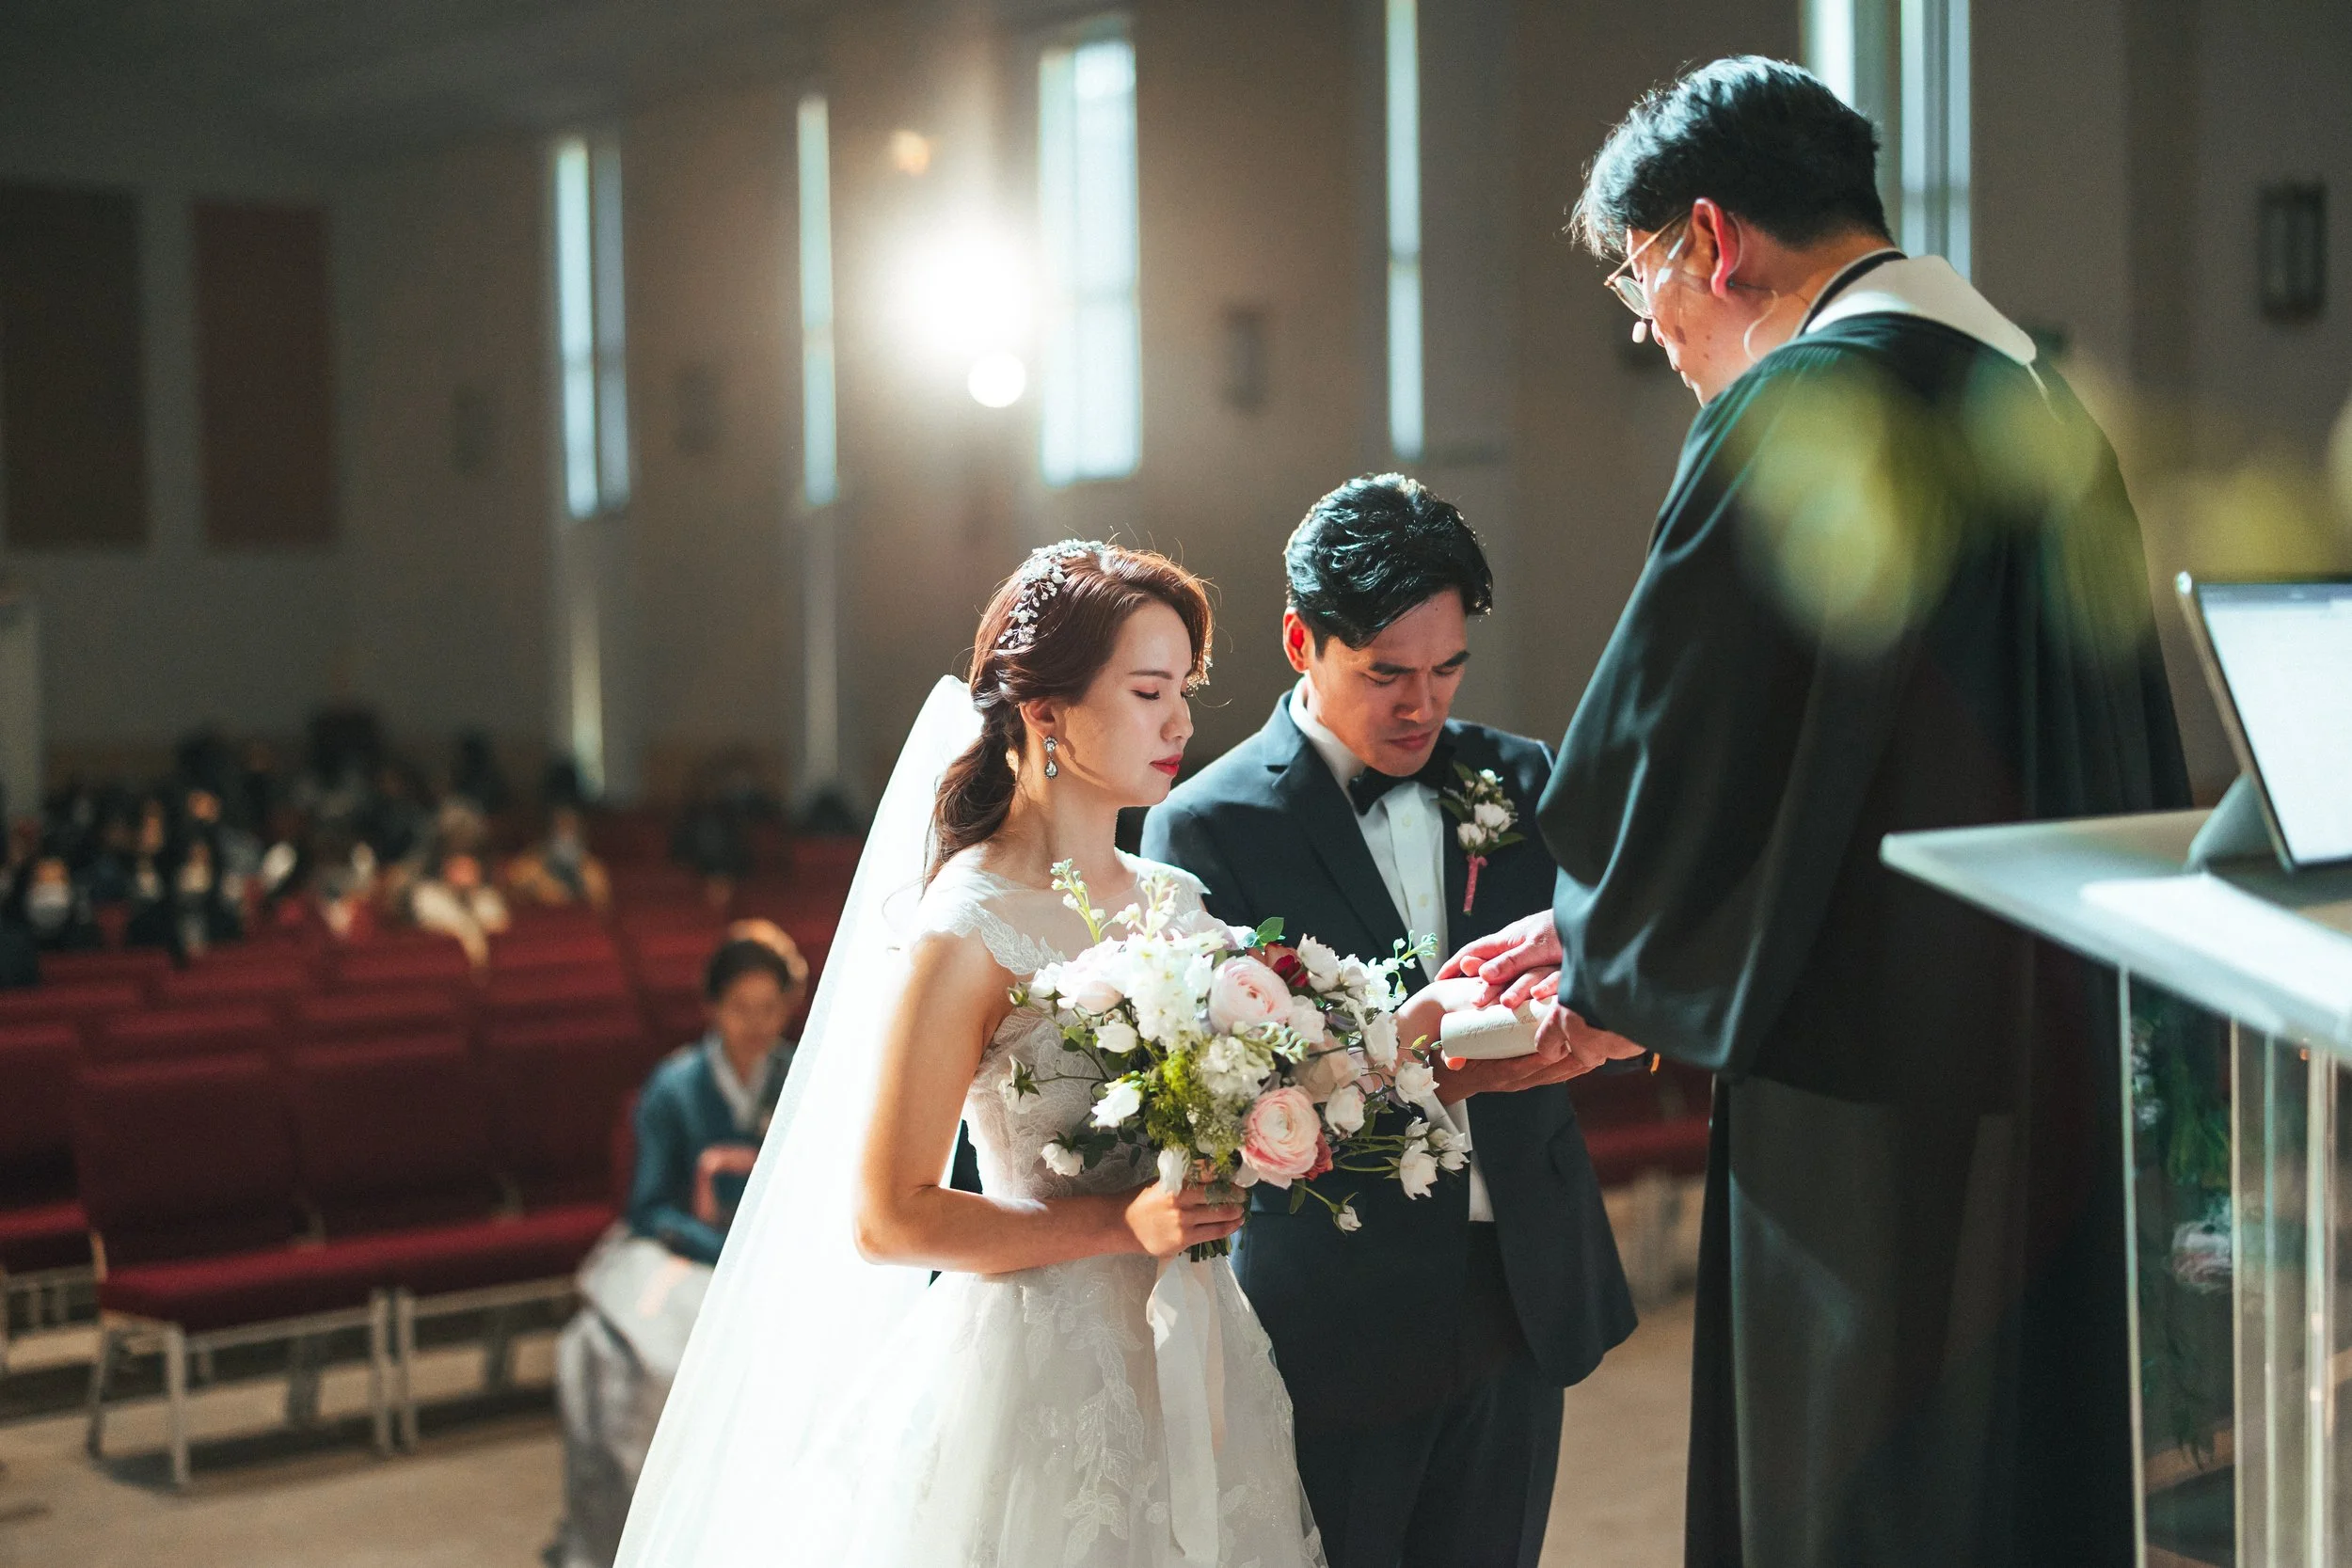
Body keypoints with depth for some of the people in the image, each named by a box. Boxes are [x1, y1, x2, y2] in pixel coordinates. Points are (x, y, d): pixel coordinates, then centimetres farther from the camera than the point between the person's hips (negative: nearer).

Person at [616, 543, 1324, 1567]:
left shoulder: (1178, 901, 6)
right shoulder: (964, 934, -15)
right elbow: (885, 1220, -16)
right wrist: (1124, 1222, -21)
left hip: (1195, 1364, 7)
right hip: (1044, 1376, -7)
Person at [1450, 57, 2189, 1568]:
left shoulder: (1795, 411, -15)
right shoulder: (2040, 403, 12)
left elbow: (1669, 760, -16)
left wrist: (1597, 952, 8)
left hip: (1881, 1117, -9)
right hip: (2077, 1093, 9)